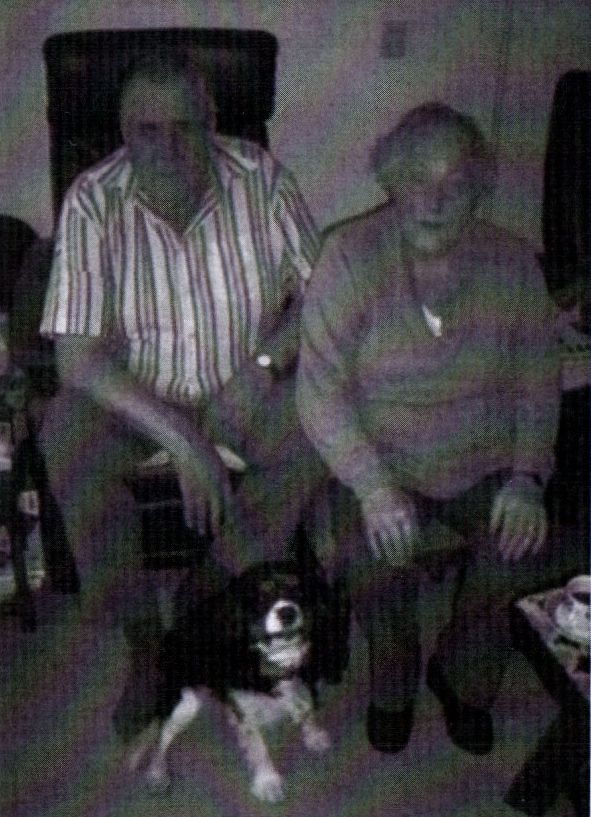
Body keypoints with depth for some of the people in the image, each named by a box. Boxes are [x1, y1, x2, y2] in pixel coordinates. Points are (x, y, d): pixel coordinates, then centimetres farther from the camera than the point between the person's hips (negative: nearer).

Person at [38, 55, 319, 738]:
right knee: (65, 439, -30)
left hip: (244, 387, 1)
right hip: (132, 393, -1)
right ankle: (143, 642, -11)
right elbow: (77, 354, -22)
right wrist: (177, 436, -30)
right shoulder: (93, 201, -18)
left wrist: (266, 360, -23)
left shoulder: (260, 178, -14)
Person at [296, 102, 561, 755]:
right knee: (381, 555, -28)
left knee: (521, 548, -22)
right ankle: (394, 681, 6)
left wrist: (527, 477, -11)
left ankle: (464, 677, 9)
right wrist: (374, 487, -26)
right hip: (379, 461, -2)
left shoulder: (512, 266, -2)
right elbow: (320, 390, -15)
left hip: (485, 466, 3)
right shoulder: (352, 256, -12)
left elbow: (537, 385, 4)